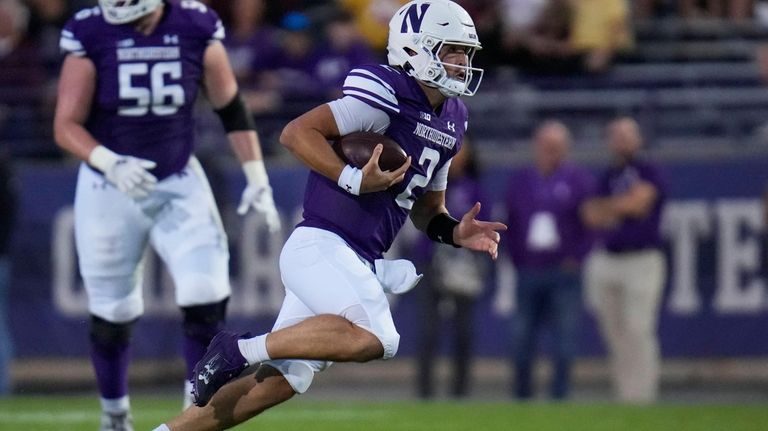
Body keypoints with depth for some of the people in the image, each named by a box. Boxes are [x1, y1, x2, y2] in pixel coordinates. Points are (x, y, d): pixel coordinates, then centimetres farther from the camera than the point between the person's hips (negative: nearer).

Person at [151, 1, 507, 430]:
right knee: (372, 338, -31)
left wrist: (456, 232, 7)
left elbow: (428, 210, 27)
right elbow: (297, 132, -17)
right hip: (321, 245, -9)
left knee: (278, 384, 6)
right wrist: (354, 180, -23)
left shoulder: (451, 124, 17)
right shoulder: (387, 97, -11)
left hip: (359, 262, 9)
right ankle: (239, 350, -17)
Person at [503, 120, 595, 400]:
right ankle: (521, 391, 13)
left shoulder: (579, 180, 2)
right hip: (528, 271, 3)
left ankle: (559, 392, -3)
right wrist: (517, 259, 5)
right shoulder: (519, 181, 11)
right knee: (522, 335, 3)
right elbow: (510, 225, 16)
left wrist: (576, 258, -6)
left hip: (564, 272, -3)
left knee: (564, 335, -7)